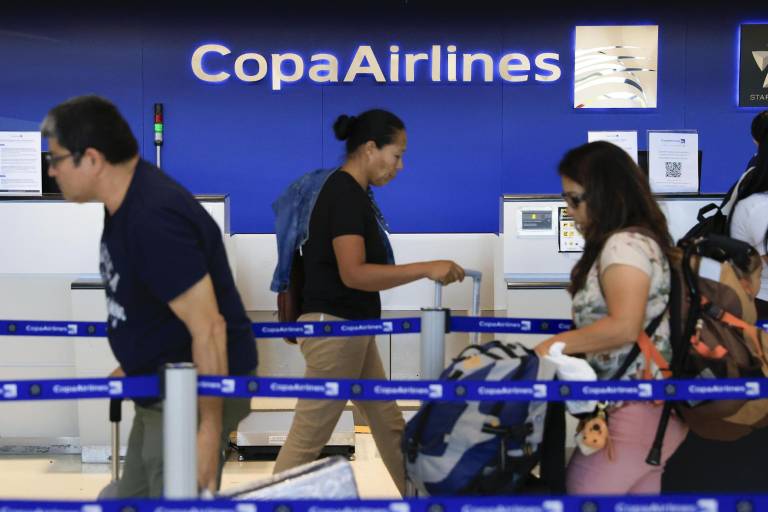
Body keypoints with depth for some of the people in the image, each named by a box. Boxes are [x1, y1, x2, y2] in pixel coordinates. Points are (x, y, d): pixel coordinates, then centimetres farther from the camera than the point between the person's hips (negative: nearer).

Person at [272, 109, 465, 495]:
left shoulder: (348, 191, 12)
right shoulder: (345, 194, -18)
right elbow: (353, 274, -27)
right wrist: (426, 269, -27)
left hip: (351, 329, 10)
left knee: (389, 425, 16)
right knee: (308, 438, -4)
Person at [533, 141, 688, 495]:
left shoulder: (625, 244, -16)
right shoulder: (636, 240, 15)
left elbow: (624, 327, -28)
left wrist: (553, 345, -20)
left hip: (637, 409, -10)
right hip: (652, 404, 10)